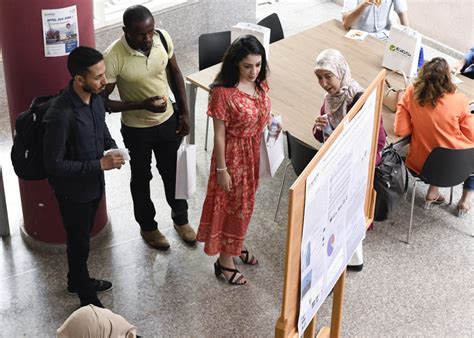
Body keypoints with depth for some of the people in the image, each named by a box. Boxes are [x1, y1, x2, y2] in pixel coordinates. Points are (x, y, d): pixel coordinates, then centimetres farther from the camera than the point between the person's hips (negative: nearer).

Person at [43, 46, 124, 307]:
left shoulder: (95, 95, -9)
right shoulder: (60, 115, -34)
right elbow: (53, 164, -27)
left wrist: (111, 146, -8)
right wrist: (99, 165, -28)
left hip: (94, 181, 7)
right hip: (73, 189, -7)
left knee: (83, 235, 27)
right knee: (79, 242, 13)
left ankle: (78, 281, 50)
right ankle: (87, 298, 33)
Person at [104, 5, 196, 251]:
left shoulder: (163, 38, -16)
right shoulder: (114, 57, -29)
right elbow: (101, 101, -21)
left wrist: (184, 112, 3)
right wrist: (141, 105, -29)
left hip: (167, 120, 4)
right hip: (136, 129, -3)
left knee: (173, 172, 21)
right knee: (141, 178, 18)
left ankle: (180, 218, 46)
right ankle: (147, 226, 42)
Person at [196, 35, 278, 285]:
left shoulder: (260, 84, -6)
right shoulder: (223, 93, -27)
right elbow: (219, 134, -19)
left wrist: (273, 127, -9)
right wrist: (221, 169, -15)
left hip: (255, 153, 7)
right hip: (233, 155, -7)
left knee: (245, 203, 24)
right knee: (231, 206, 8)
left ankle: (235, 247, 46)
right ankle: (224, 262, 26)